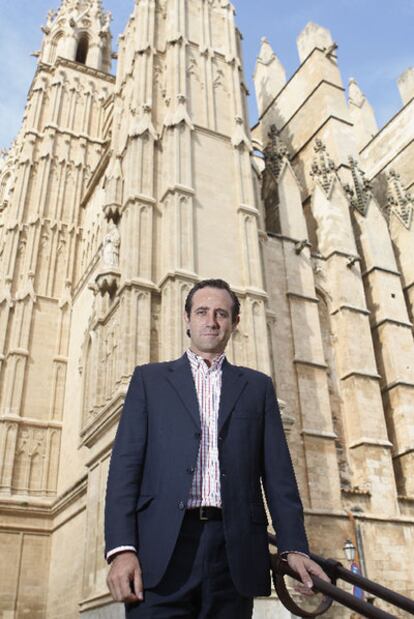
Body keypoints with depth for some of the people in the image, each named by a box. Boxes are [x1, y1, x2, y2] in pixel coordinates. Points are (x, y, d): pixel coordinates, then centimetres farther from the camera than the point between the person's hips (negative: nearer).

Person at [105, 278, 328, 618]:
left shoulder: (257, 386, 16)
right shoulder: (150, 378, 13)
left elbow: (278, 472, 9)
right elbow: (126, 463, 3)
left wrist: (294, 547, -2)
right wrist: (122, 548, -8)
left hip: (234, 551, 2)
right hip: (162, 551, -1)